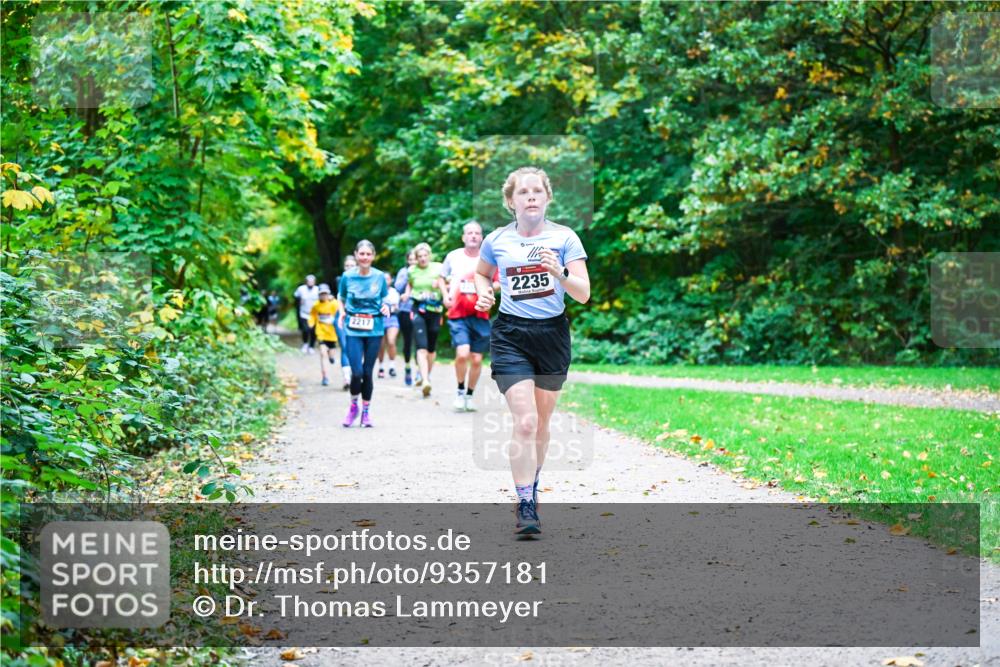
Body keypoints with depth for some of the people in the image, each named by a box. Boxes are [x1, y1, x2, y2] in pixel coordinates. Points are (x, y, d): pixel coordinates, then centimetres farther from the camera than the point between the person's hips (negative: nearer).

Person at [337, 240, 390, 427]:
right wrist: (342, 313, -4)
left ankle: (366, 412, 19)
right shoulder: (347, 277, 0)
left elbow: (385, 299, 13)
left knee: (368, 371, 3)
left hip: (374, 329, 1)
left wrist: (386, 308, -8)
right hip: (353, 329, -1)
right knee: (357, 371, -11)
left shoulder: (380, 277, 2)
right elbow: (341, 297, 14)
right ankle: (353, 406, 16)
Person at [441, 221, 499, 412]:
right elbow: (442, 279, 17)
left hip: (480, 315, 2)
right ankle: (460, 391, 4)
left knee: (477, 359, 5)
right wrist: (445, 296, -1)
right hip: (458, 314, -2)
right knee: (462, 353, -19)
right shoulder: (453, 257, 5)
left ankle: (470, 395, 24)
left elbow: (498, 283, 11)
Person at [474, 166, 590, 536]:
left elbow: (583, 294, -7)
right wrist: (484, 293, 2)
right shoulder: (496, 240, 1)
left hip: (552, 334, 1)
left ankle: (532, 487, 34)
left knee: (541, 423, 13)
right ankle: (525, 506, -13)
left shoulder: (565, 238, -2)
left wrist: (559, 274, -25)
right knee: (525, 421, -15)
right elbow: (482, 273, 23)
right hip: (510, 335, -1)